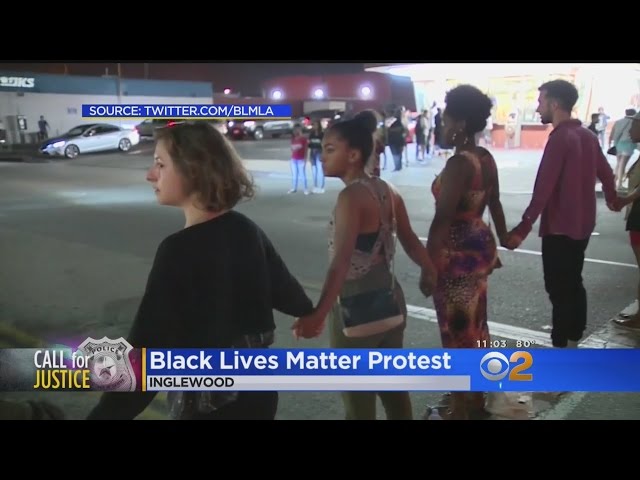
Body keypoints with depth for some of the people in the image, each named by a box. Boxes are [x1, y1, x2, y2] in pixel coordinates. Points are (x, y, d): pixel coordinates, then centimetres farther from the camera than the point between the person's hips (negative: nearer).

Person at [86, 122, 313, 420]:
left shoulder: (178, 251, -22)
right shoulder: (247, 230, -2)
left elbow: (148, 353, -28)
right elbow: (285, 291, 12)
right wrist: (312, 314, 32)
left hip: (208, 403, -7)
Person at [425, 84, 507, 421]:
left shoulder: (458, 163, -22)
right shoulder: (486, 159, 6)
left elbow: (442, 219, -24)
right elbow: (494, 204, 16)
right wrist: (503, 242, 26)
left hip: (457, 252, -9)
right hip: (480, 245, 9)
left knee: (456, 329, 3)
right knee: (475, 323, 20)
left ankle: (459, 409, 18)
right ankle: (477, 398, 35)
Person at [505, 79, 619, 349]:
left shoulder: (560, 138, -19)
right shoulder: (588, 136, 8)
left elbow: (543, 188, -26)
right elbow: (605, 173, 20)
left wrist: (523, 229, -27)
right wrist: (612, 200, 40)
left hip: (560, 228, -9)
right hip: (582, 225, 9)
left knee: (559, 289, -1)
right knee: (574, 284, 18)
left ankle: (561, 348, 7)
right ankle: (573, 340, 28)